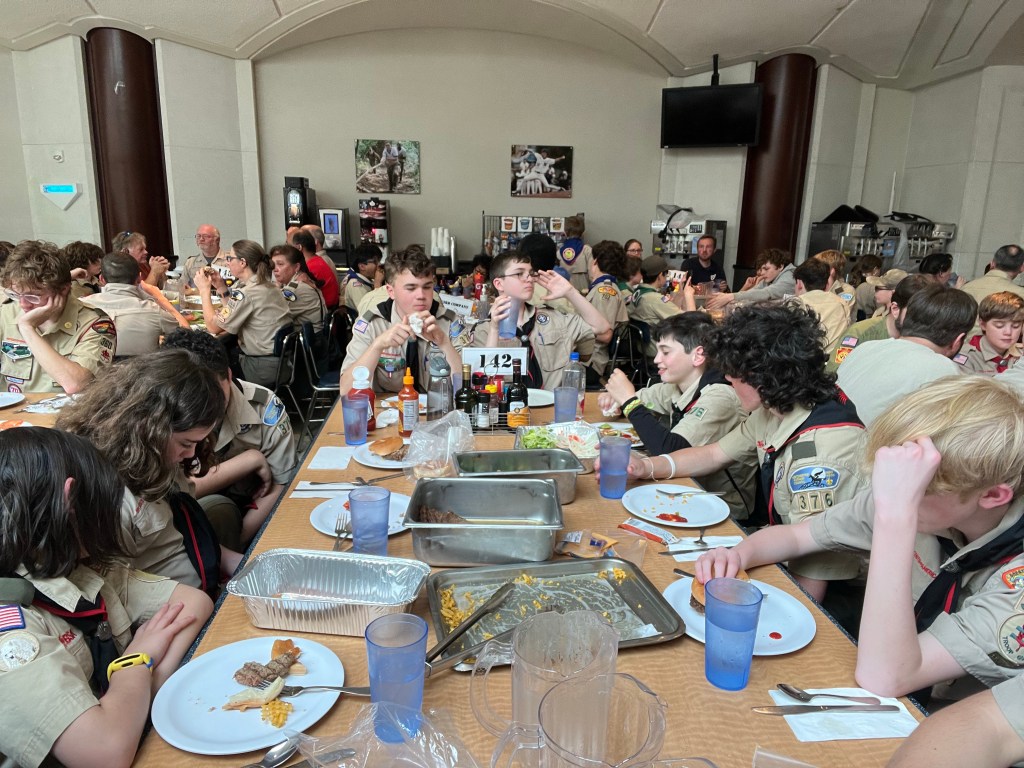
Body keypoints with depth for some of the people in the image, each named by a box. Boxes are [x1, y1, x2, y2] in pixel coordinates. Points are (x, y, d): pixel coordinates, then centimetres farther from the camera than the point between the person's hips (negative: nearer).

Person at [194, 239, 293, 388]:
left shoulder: (246, 293, -19)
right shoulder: (266, 285, 7)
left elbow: (213, 327, -14)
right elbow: (233, 315, 16)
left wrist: (205, 290, -5)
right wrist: (222, 287, 9)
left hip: (263, 368, -8)